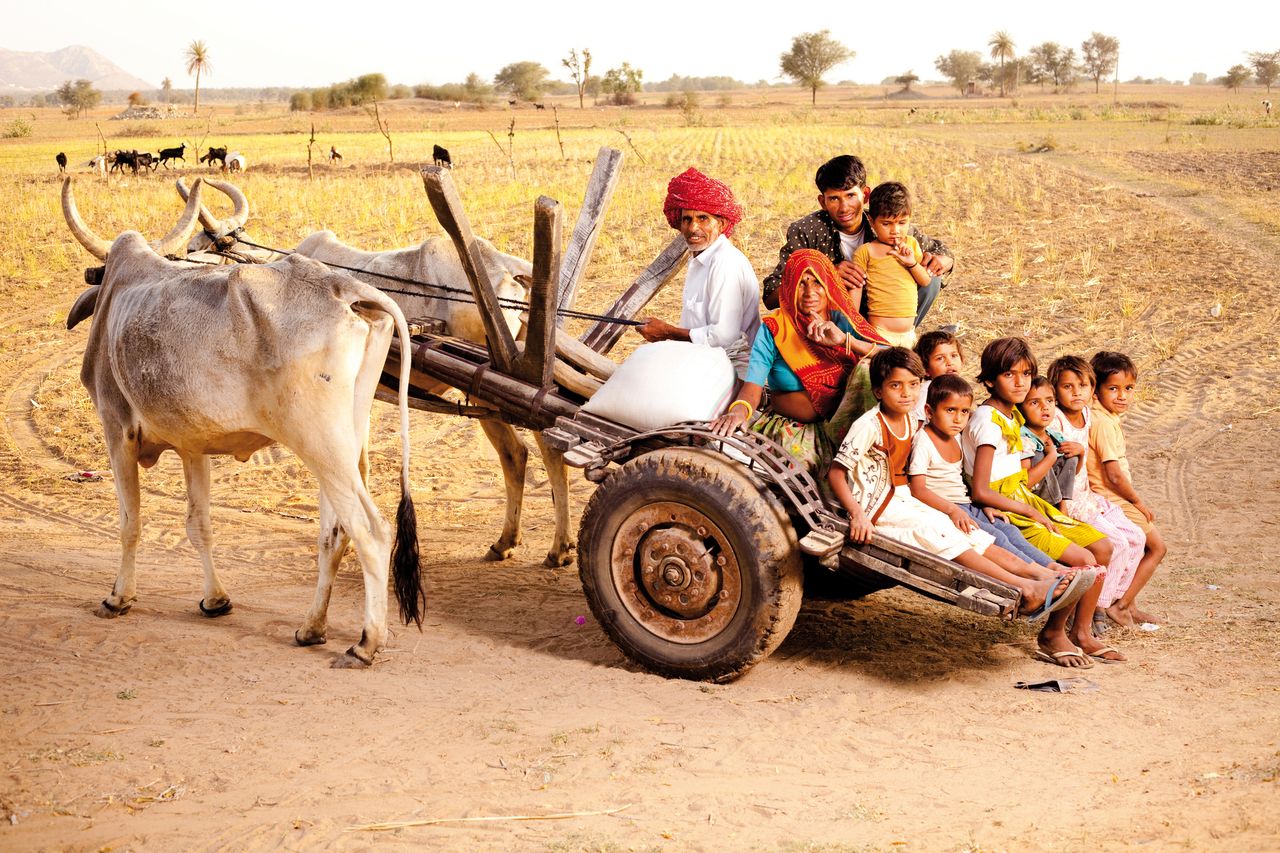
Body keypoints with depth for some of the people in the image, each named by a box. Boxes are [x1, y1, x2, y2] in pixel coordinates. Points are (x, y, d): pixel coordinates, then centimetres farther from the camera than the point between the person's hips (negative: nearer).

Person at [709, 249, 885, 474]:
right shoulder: (773, 329, -1)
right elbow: (753, 385, -13)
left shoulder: (841, 320, 5)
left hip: (841, 423, 2)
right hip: (790, 427, -2)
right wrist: (739, 411, -35)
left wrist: (845, 340, -20)